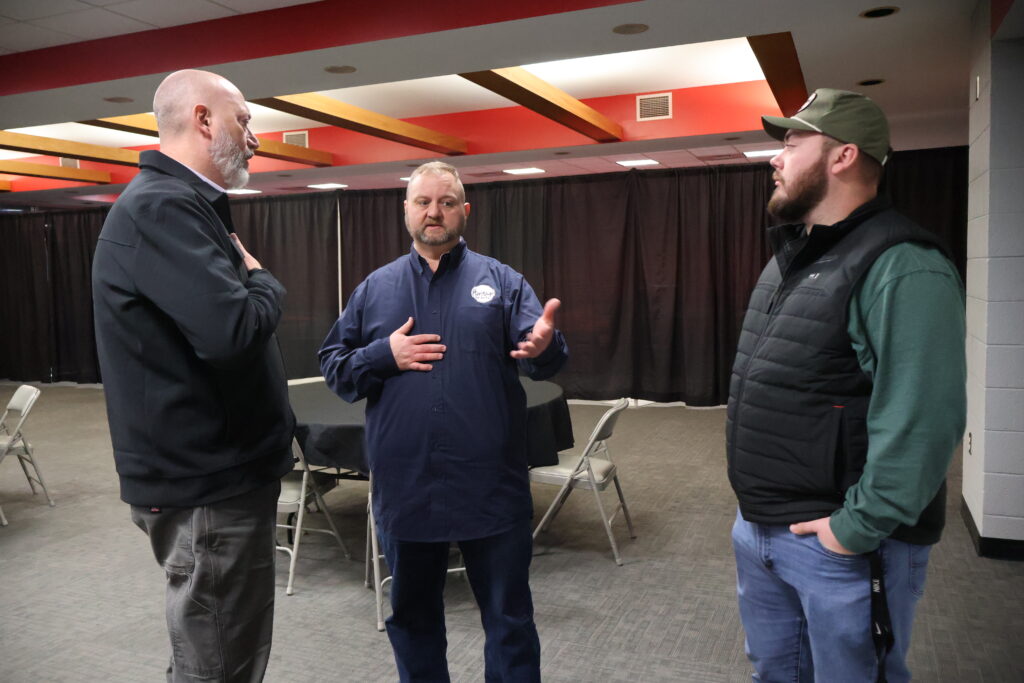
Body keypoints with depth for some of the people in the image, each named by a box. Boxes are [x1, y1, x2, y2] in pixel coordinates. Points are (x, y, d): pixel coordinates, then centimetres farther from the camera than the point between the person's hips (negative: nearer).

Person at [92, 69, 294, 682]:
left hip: (220, 471, 10)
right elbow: (234, 331, -30)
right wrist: (263, 282, -11)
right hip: (206, 482, -10)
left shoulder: (182, 206, 15)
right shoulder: (159, 207, -19)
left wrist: (244, 281, 3)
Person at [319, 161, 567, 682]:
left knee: (509, 618, 11)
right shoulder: (375, 288, 8)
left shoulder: (501, 281, 2)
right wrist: (384, 356, -11)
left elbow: (542, 356, -10)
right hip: (404, 487, 2)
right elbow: (334, 366, 7)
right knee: (411, 615, 20)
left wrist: (544, 346, -34)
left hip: (490, 486, -2)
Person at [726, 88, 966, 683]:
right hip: (758, 526, 9)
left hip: (840, 543, -8)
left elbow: (923, 420, -26)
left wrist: (857, 526, -21)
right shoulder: (790, 255, 10)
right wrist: (753, 501, 15)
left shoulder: (902, 268, -20)